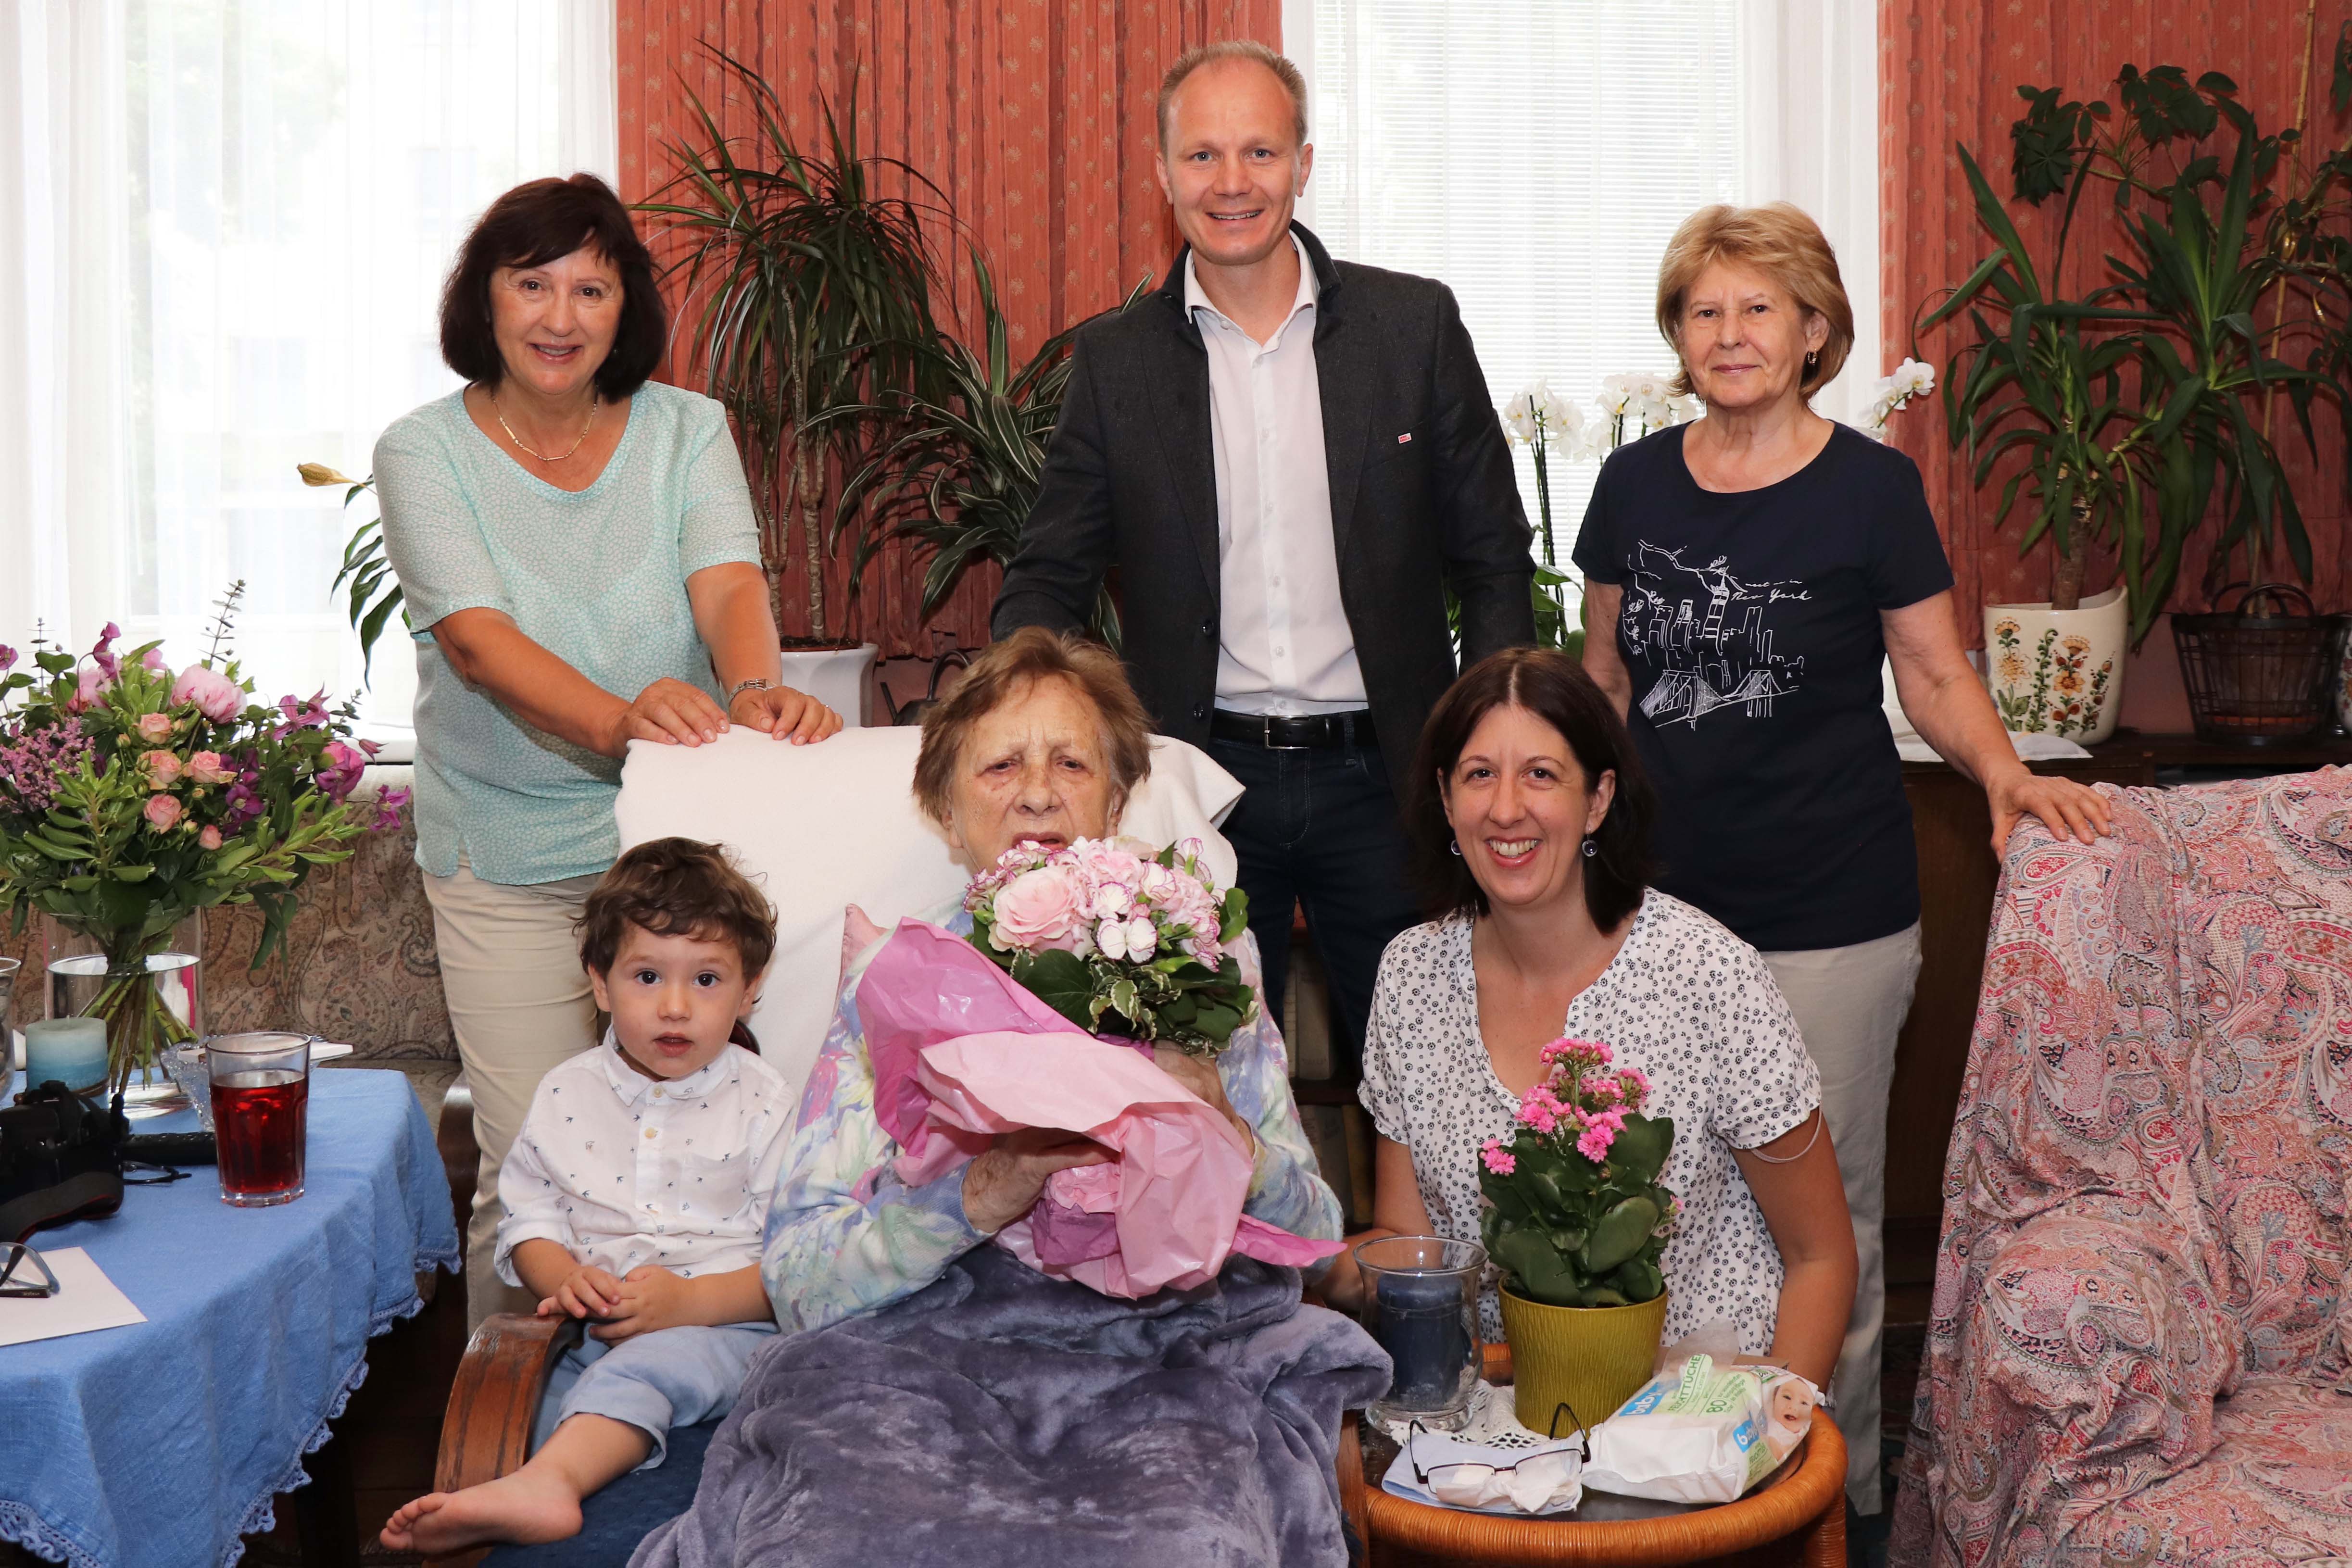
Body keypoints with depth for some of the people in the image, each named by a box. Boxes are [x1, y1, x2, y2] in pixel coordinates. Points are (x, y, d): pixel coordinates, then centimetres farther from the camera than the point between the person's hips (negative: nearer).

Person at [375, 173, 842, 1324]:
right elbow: (476, 634, -17)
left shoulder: (686, 430, 5)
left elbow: (728, 583, -11)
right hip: (509, 861, -1)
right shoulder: (425, 453, -1)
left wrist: (759, 690, -35)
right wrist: (614, 720, -36)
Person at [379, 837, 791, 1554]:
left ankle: (545, 1478, -55)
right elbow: (529, 1222, 15)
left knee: (646, 1365, -35)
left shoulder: (763, 1104, 1)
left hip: (725, 1326, -6)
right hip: (594, 1331, 6)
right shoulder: (566, 1094, 12)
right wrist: (564, 1279, -9)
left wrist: (691, 1301, -19)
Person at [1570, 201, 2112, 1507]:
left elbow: (1935, 677, 2)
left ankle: (1844, 1481, 22)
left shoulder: (1870, 486, -3)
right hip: (1663, 899, 3)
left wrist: (2003, 772, -17)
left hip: (1831, 916, -3)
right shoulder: (1636, 482, 6)